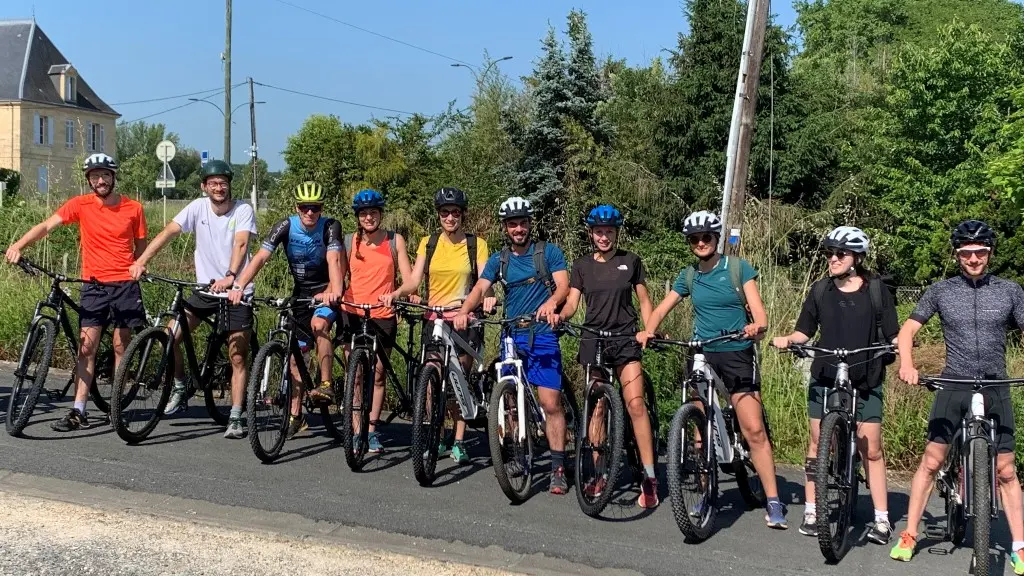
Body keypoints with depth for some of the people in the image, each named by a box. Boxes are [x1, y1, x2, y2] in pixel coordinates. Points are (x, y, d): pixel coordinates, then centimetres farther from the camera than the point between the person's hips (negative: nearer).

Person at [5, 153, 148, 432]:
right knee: (86, 348, -3)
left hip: (125, 285, 0)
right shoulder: (81, 205, -1)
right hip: (94, 285, 0)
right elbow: (46, 225, -11)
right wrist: (18, 245, -25)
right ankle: (78, 411, -3)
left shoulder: (133, 209, 0)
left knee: (121, 347, 6)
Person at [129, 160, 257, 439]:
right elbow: (168, 232, -13)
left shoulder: (243, 210, -10)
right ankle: (179, 388, 14)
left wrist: (230, 277, -43)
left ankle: (235, 419, 5)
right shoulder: (198, 207, -3)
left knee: (238, 358, -2)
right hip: (205, 288, 3)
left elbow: (240, 244, -25)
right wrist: (141, 261, -26)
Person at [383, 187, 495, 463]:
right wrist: (395, 293, -20)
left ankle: (459, 442, 8)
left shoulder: (476, 244, 3)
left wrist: (488, 296, -31)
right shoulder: (428, 243, 8)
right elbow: (414, 281, 0)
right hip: (433, 318, 2)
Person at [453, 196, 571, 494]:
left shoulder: (549, 252, 2)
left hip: (543, 336, -4)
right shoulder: (499, 260, 11)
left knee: (551, 403, -10)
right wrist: (464, 311, -22)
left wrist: (551, 302, -32)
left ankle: (558, 468, -5)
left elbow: (563, 284, -9)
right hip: (511, 336, 4)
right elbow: (480, 288, -2)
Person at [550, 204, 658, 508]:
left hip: (625, 338, -2)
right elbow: (572, 302, 1)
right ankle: (599, 474, 14)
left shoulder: (630, 261, 5)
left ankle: (649, 478, -11)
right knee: (596, 407, 5)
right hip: (593, 339, 2)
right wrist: (560, 315, -21)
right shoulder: (581, 266, 8)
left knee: (635, 404, -13)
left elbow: (644, 301, 9)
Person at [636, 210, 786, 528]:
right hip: (700, 355, 4)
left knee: (754, 430, -10)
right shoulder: (688, 276, 9)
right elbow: (662, 308, 8)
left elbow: (758, 309, -9)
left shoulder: (738, 268, -2)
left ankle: (773, 503, -7)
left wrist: (757, 326, -32)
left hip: (736, 354, -3)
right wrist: (648, 331, -13)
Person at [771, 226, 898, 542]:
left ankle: (882, 519, 6)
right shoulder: (820, 290, 5)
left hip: (865, 381, -2)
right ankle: (811, 511, 16)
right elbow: (805, 331, 8)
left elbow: (893, 335, 1)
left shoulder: (876, 290, 0)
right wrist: (787, 339, -11)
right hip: (824, 378, 2)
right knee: (818, 444, 6)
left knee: (871, 449, -1)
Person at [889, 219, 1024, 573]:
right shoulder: (941, 291, 2)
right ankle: (908, 537, 7)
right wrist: (906, 364, -14)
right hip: (953, 386, 0)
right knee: (931, 461, -2)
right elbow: (908, 330, 4)